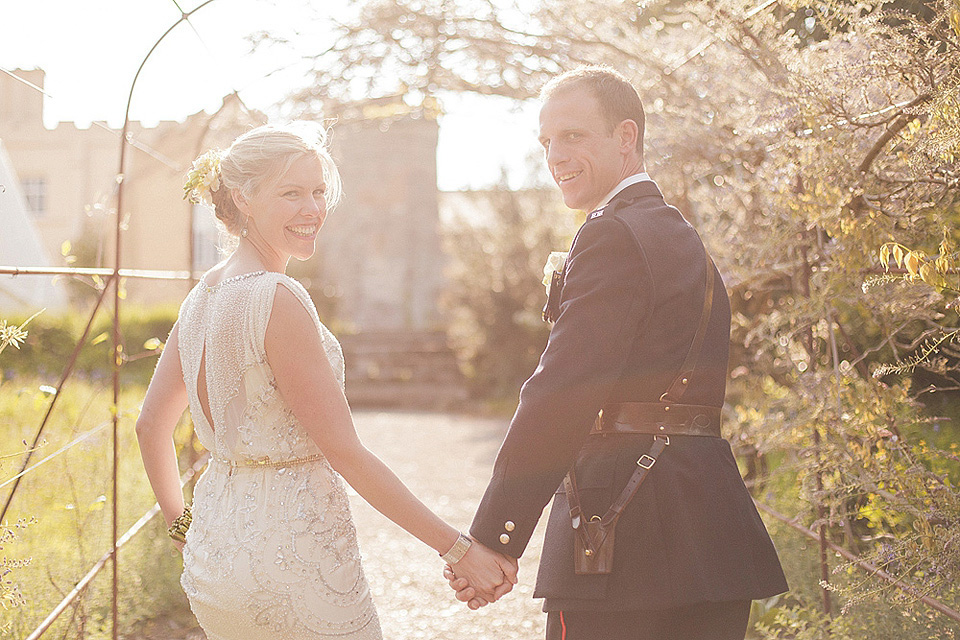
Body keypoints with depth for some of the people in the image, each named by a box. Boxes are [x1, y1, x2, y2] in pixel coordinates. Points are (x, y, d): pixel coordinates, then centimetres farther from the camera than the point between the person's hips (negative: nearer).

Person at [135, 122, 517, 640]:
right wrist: (457, 547, -18)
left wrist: (181, 526, 25)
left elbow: (150, 424, 14)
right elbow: (343, 452, -20)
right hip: (294, 553, -8)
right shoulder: (277, 298, -19)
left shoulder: (203, 295, 7)